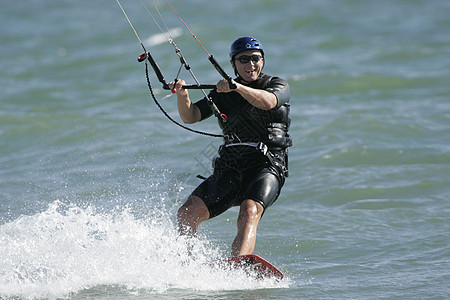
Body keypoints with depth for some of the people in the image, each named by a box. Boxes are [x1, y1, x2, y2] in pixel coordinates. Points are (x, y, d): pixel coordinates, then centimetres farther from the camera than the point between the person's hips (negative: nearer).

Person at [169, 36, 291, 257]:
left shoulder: (277, 85, 7)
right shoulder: (223, 94, 19)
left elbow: (267, 102, -17)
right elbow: (190, 117, 8)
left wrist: (237, 87, -33)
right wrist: (182, 94, -13)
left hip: (267, 166, -5)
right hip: (229, 168, 5)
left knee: (249, 213, -33)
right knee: (187, 214, -13)